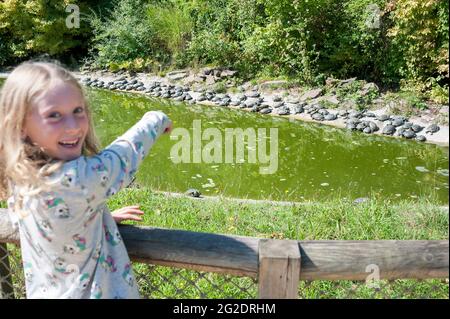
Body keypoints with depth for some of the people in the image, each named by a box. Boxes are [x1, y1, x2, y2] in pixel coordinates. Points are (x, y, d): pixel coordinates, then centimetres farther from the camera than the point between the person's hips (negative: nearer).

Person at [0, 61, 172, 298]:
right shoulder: (74, 180, -32)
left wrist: (103, 217, 12)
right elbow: (123, 155, -17)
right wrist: (157, 119, -1)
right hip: (98, 292, -6)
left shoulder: (20, 178, -9)